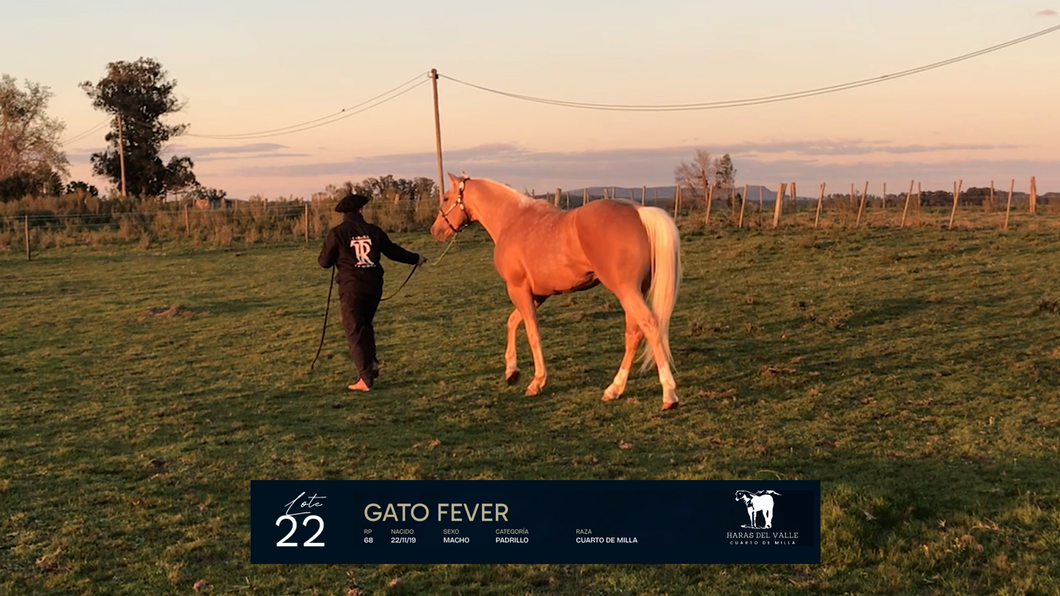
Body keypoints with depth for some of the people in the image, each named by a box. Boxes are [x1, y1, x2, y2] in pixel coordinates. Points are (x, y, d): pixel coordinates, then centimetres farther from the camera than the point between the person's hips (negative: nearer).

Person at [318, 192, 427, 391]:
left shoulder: (336, 233, -7)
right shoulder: (373, 231, 3)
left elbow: (325, 262, -2)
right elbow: (393, 251, 12)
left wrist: (323, 256, 23)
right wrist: (416, 259, 28)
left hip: (351, 287, -4)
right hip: (374, 286, 4)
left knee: (355, 332, 1)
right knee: (366, 326, 25)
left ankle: (366, 379, -4)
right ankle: (372, 364, 20)